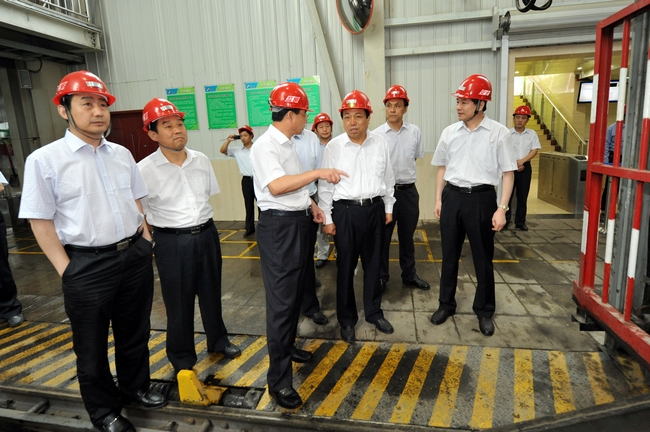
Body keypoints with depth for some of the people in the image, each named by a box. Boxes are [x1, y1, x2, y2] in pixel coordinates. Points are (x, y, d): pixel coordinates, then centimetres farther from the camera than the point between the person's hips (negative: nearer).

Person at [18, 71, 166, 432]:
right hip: (88, 266, -4)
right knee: (92, 347, 15)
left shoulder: (122, 154, 5)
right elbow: (41, 223, -8)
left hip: (136, 257, 5)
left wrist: (145, 243, 9)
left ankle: (135, 388, 46)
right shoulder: (44, 160, -10)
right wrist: (67, 270, -10)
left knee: (135, 333, 21)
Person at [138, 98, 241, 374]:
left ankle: (218, 340, 40)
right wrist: (153, 239, 2)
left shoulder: (202, 160, 1)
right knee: (178, 301, 10)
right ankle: (182, 357, 31)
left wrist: (203, 225, 12)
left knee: (211, 291, 18)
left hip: (207, 234, 4)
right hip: (172, 242, -4)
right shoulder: (144, 169, -13)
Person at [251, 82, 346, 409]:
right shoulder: (266, 145, -16)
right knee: (281, 300, -5)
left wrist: (312, 205, 17)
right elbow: (276, 186, -30)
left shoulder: (286, 143, 14)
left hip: (298, 223, 10)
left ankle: (287, 346, 39)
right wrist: (318, 173, -30)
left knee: (295, 293, 20)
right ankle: (278, 379, 6)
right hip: (279, 226, -10)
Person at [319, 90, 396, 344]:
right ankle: (347, 319, 24)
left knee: (373, 264, 14)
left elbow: (388, 178, 10)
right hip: (345, 211, -2)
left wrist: (388, 208, 11)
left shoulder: (380, 143, 2)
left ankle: (374, 312, 33)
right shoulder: (334, 146, -5)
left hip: (375, 209, 3)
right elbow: (325, 184, -4)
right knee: (345, 267, 7)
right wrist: (327, 218, -5)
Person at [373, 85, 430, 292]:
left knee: (407, 236, 16)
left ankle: (409, 275, 31)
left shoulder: (415, 132, 1)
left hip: (409, 190, 3)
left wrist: (402, 171, 8)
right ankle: (381, 276, 23)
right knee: (383, 236, 7)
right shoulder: (376, 134, -8)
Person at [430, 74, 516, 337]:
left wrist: (502, 208, -10)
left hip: (481, 198, -3)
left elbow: (508, 173, -4)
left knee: (483, 258, 9)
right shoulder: (449, 132, 4)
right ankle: (446, 304, 30)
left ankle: (484, 311, 28)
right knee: (449, 255, 13)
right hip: (452, 196, 3)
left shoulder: (498, 133, -6)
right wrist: (438, 199, 9)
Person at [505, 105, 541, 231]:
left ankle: (520, 221, 15)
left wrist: (522, 161, -15)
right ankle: (505, 220, 8)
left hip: (525, 167, 2)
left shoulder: (532, 133, 5)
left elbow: (534, 150, -1)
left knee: (522, 196, 6)